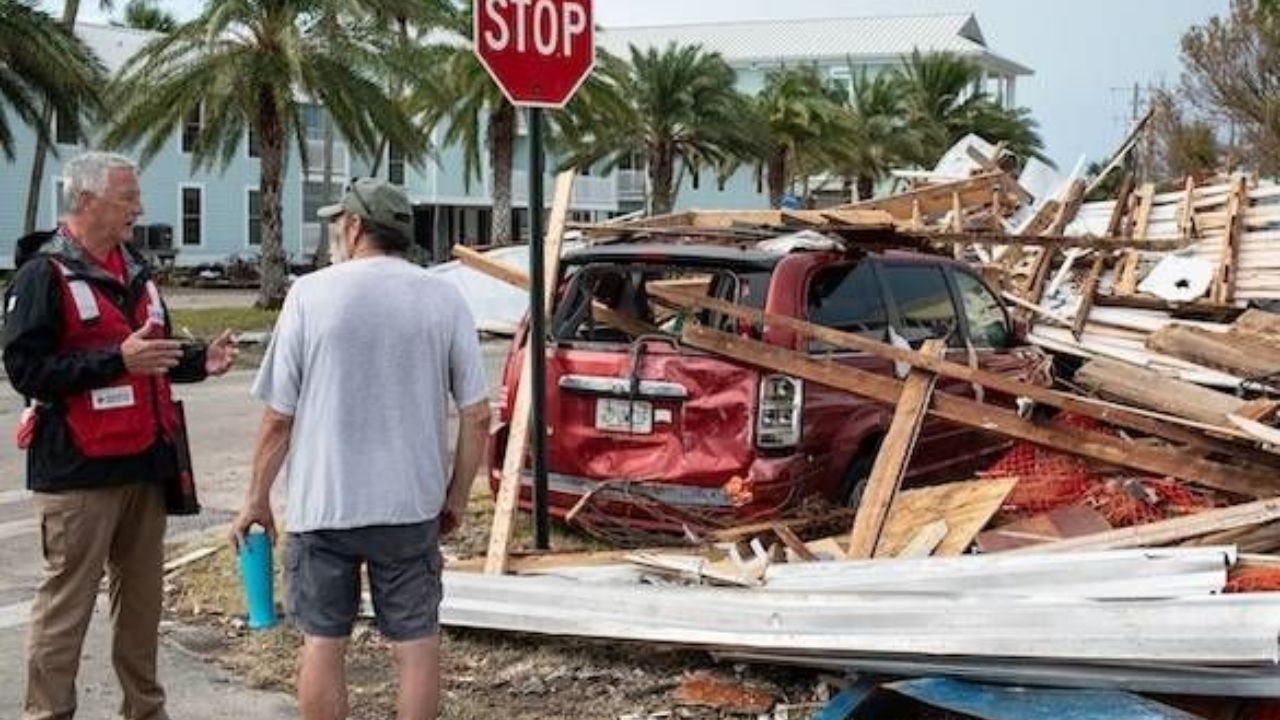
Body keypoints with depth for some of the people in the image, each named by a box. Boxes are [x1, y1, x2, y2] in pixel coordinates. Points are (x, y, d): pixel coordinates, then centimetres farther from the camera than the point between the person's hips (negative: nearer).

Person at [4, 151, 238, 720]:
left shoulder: (133, 269, 16)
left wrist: (200, 361, 5)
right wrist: (118, 359, -24)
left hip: (144, 461, 8)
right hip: (79, 469, -7)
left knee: (141, 596, 14)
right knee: (66, 603, -2)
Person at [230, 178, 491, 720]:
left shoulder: (311, 294, -5)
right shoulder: (444, 300, -1)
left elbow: (278, 417, -4)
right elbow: (477, 415, -1)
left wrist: (257, 499, 7)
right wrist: (458, 496, 11)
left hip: (322, 504, -1)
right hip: (413, 505, 1)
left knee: (323, 641, 9)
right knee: (417, 640, 10)